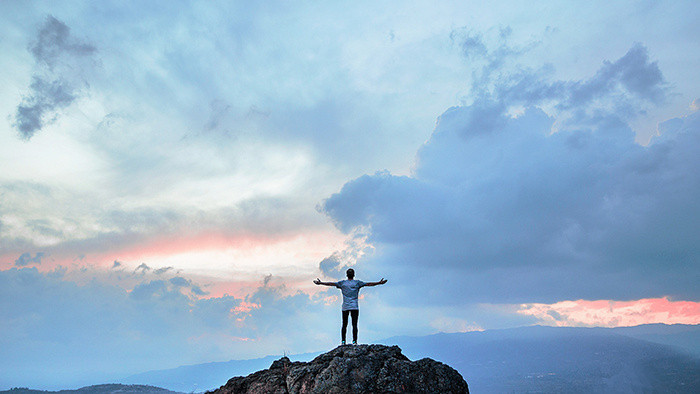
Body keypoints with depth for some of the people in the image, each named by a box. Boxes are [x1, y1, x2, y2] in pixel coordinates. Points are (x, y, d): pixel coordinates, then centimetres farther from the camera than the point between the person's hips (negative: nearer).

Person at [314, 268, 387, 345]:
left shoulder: (342, 283, 6)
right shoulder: (357, 283, 2)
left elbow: (331, 283, 7)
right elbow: (368, 284, 0)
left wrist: (320, 283, 14)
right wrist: (379, 283, 3)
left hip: (345, 307, 2)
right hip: (354, 307, -2)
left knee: (344, 325, 5)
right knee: (354, 325, -2)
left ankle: (343, 341, 4)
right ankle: (354, 341, -6)